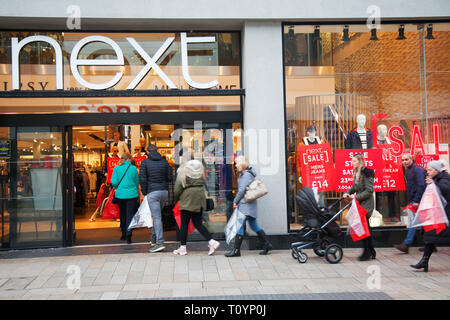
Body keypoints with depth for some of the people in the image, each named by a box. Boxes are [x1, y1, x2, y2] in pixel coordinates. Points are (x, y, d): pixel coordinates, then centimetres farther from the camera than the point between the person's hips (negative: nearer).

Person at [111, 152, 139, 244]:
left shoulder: (117, 168, -1)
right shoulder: (133, 168, -1)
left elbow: (114, 182, -7)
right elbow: (137, 183, 7)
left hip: (120, 195, 2)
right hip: (132, 194, -1)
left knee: (123, 215, 16)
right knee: (130, 215, -1)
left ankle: (124, 234, 26)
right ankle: (128, 234, -15)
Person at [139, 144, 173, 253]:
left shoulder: (145, 162, -3)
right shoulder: (164, 161, 7)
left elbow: (142, 179, -8)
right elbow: (170, 178, 6)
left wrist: (144, 192, 6)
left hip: (152, 192, -4)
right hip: (164, 191, 5)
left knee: (157, 217, -6)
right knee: (157, 215, 19)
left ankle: (160, 243, -12)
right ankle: (153, 239, 28)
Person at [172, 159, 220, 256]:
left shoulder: (182, 174, -7)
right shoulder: (200, 174, 6)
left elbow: (177, 190, -6)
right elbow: (202, 186, 8)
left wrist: (178, 197, 13)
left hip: (187, 202, -5)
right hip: (199, 202, 5)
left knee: (184, 224, 5)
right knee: (198, 224, 12)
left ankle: (182, 247, 11)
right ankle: (212, 242, 1)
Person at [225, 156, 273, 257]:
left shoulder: (246, 174, -14)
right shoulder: (243, 174, 17)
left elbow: (242, 190, -18)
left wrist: (235, 201, -8)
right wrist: (237, 201, 11)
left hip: (246, 204, -10)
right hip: (246, 204, 10)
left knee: (239, 226, -7)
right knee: (254, 225, 15)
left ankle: (236, 251, -2)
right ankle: (267, 245, 21)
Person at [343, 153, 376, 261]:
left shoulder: (366, 173, -15)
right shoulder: (356, 173, 12)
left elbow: (369, 190, -18)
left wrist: (356, 196, -21)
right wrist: (348, 193, 3)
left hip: (366, 203, -9)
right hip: (360, 203, 9)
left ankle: (367, 252, 0)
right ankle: (371, 252, 21)